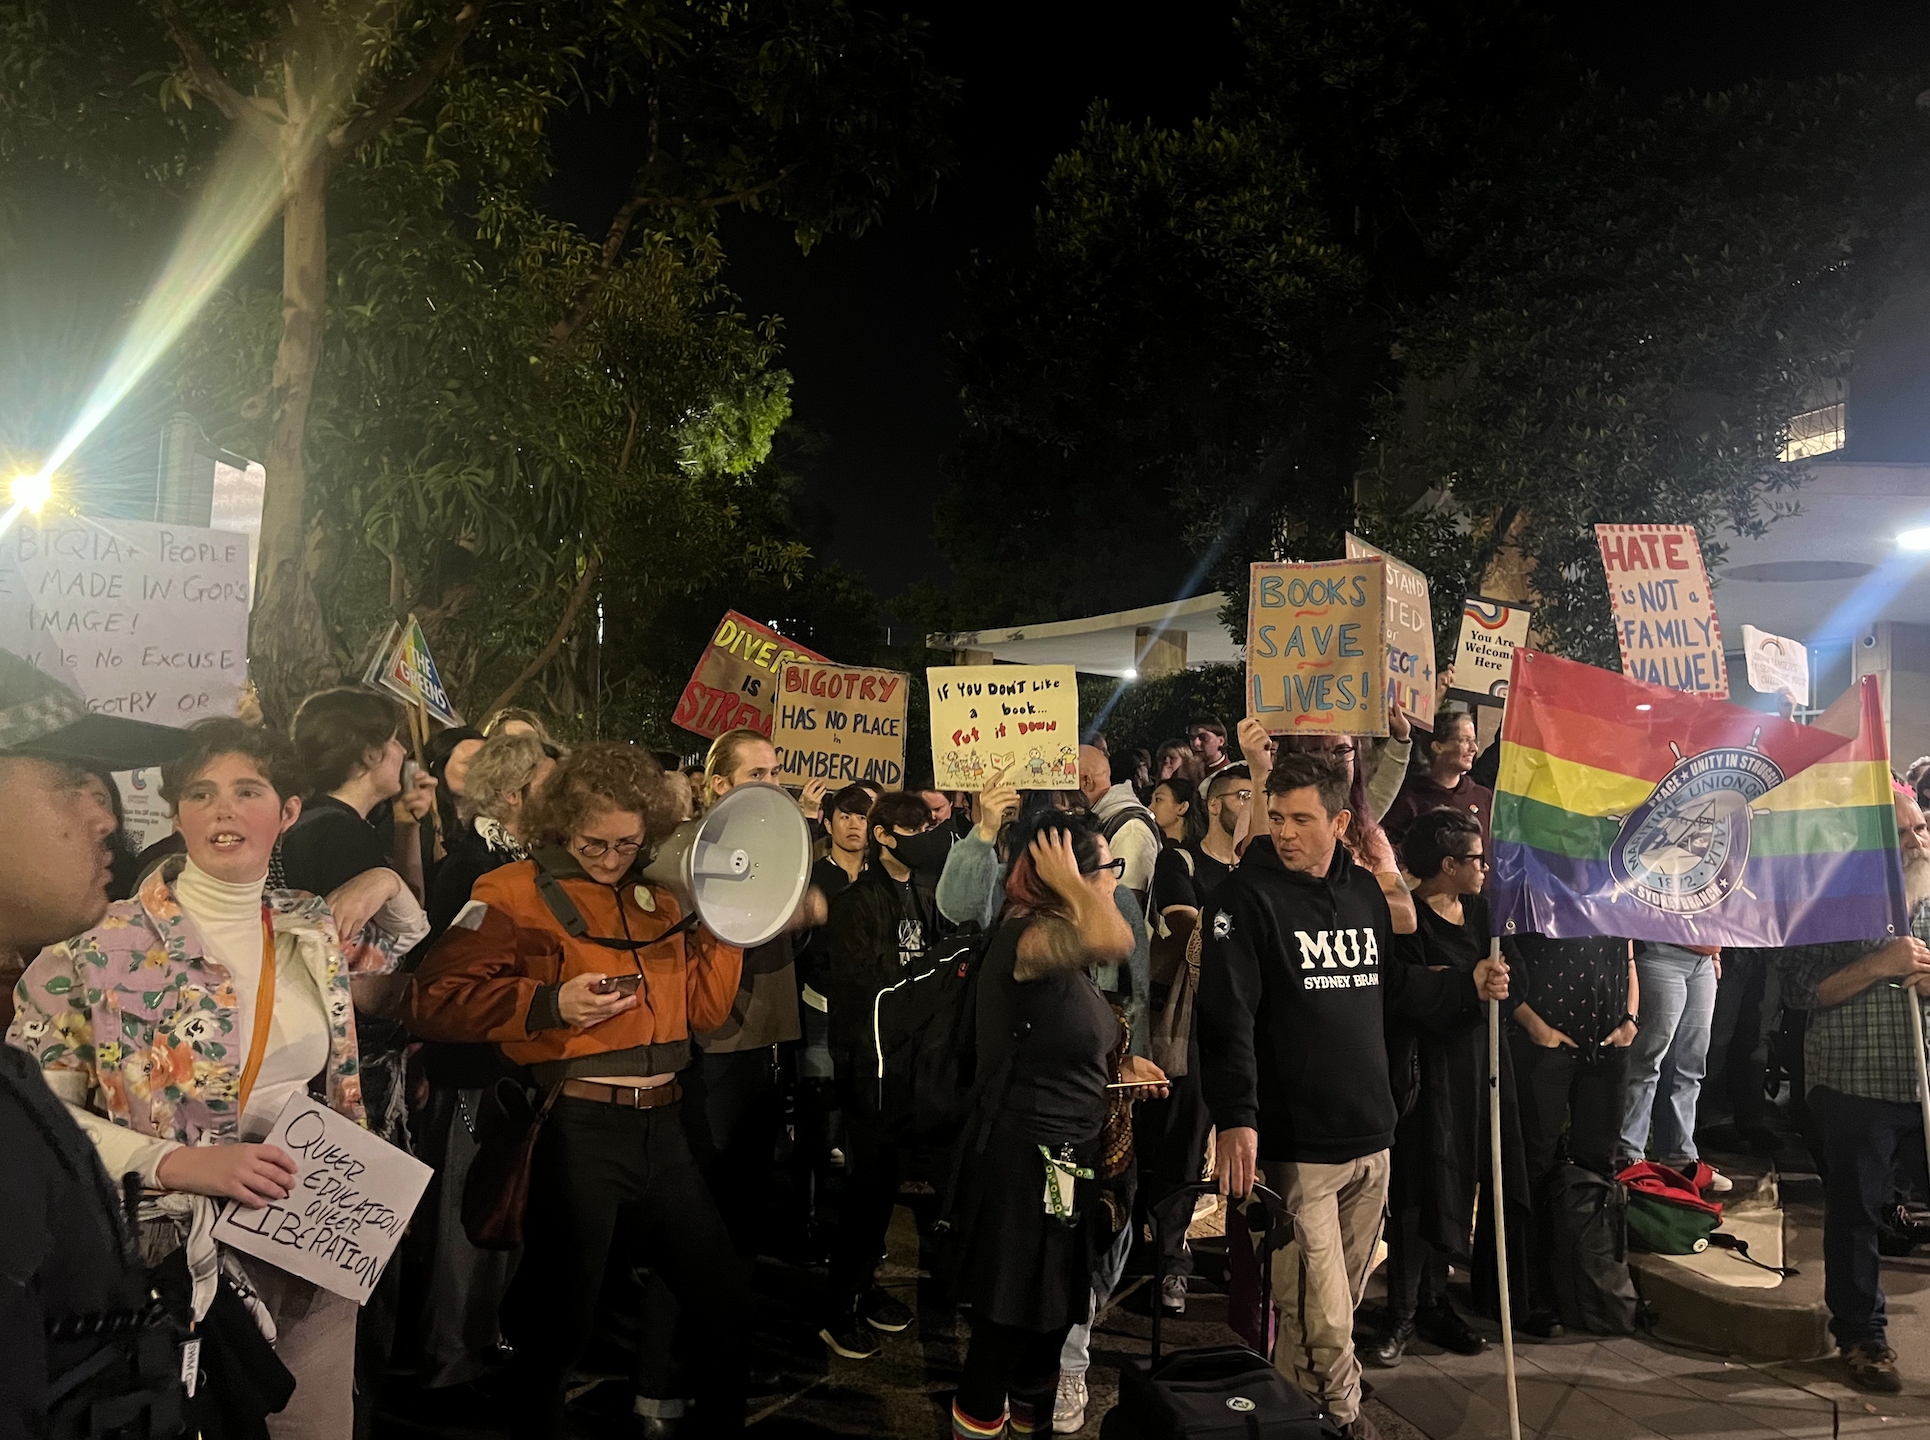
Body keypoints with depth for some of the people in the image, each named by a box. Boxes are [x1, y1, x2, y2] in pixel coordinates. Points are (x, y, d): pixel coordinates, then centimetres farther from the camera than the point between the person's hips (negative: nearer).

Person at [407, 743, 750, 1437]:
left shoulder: (656, 902, 11)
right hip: (575, 1126, -5)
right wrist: (548, 1004, -22)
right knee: (559, 1315, 10)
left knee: (723, 1293, 15)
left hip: (661, 1124, 6)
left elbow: (703, 1009, 11)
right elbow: (436, 998, -12)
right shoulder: (516, 893, -5)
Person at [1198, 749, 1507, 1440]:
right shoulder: (1247, 897, -12)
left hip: (1370, 1135, 6)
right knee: (1322, 1318, -3)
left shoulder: (1365, 891, 8)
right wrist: (1235, 1118, -26)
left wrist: (1469, 988, 7)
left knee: (1340, 1301, 20)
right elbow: (1226, 1016, -18)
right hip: (1296, 1146, -6)